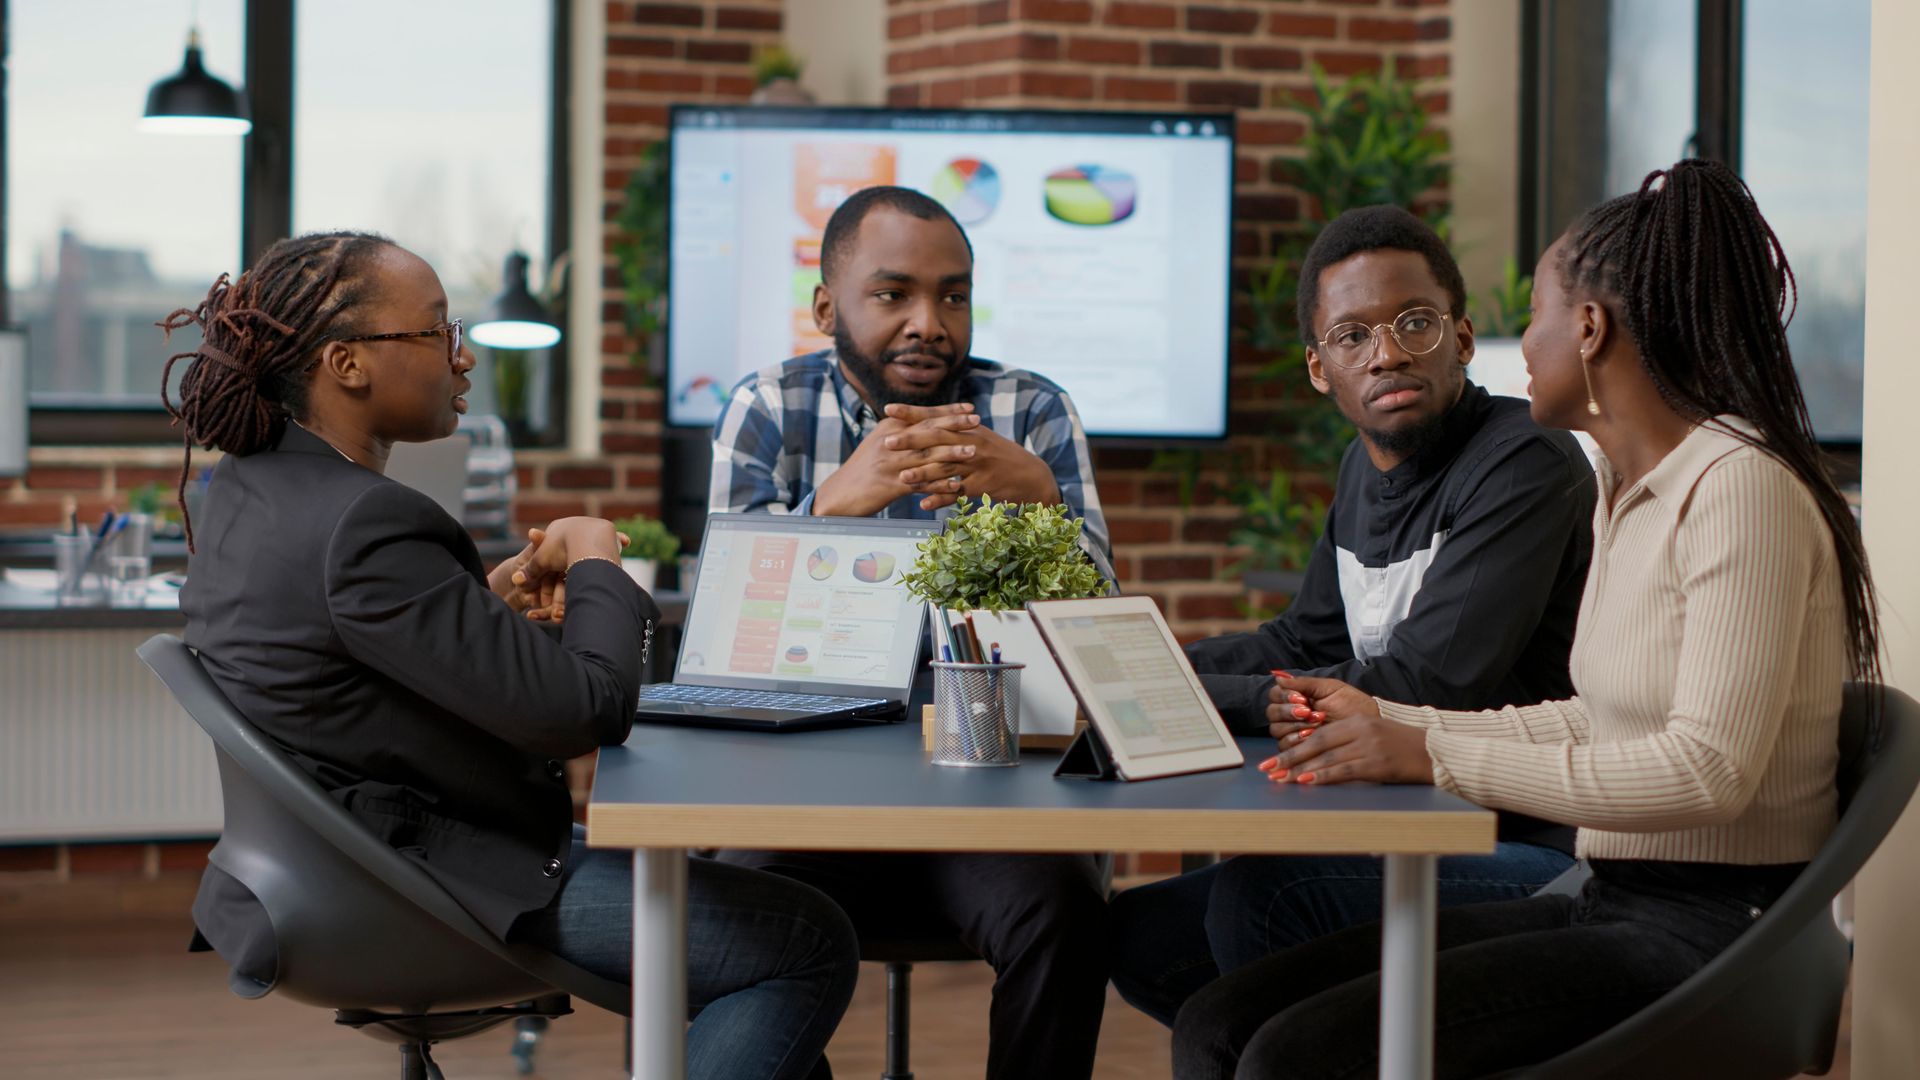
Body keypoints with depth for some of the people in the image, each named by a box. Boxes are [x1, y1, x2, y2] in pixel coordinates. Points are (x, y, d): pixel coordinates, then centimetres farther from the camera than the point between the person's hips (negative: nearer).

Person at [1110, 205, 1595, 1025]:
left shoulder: (1525, 461, -16)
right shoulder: (1367, 466, 13)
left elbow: (1419, 688, -23)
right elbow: (1303, 642, 23)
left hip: (1542, 858, -9)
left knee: (1259, 895, -29)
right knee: (1139, 933, 9)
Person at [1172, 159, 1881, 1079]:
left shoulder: (1740, 488, -15)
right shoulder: (1626, 490, 16)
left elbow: (1709, 768, -24)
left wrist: (1437, 756, -22)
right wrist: (1390, 723, 16)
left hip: (1706, 934, -9)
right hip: (1608, 908, 9)